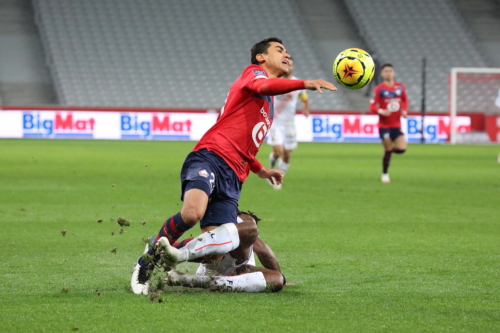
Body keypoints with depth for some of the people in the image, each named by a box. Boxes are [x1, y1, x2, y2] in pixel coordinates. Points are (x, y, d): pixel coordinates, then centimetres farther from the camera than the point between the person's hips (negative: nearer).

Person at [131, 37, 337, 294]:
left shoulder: (269, 104, 32)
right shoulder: (254, 72, 7)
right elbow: (262, 86, -21)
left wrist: (260, 170, 36)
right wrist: (304, 84, -33)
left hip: (232, 179, 8)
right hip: (210, 157, -8)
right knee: (193, 212, -33)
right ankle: (151, 255, -9)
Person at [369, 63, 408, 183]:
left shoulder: (400, 87, 3)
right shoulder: (379, 89, -8)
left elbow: (405, 100, 19)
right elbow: (372, 106, -9)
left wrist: (404, 111, 1)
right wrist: (381, 111, -27)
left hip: (396, 125, 3)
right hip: (384, 125, -3)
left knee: (402, 148, -10)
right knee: (387, 151, -1)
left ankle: (389, 150, 24)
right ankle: (385, 175, 17)